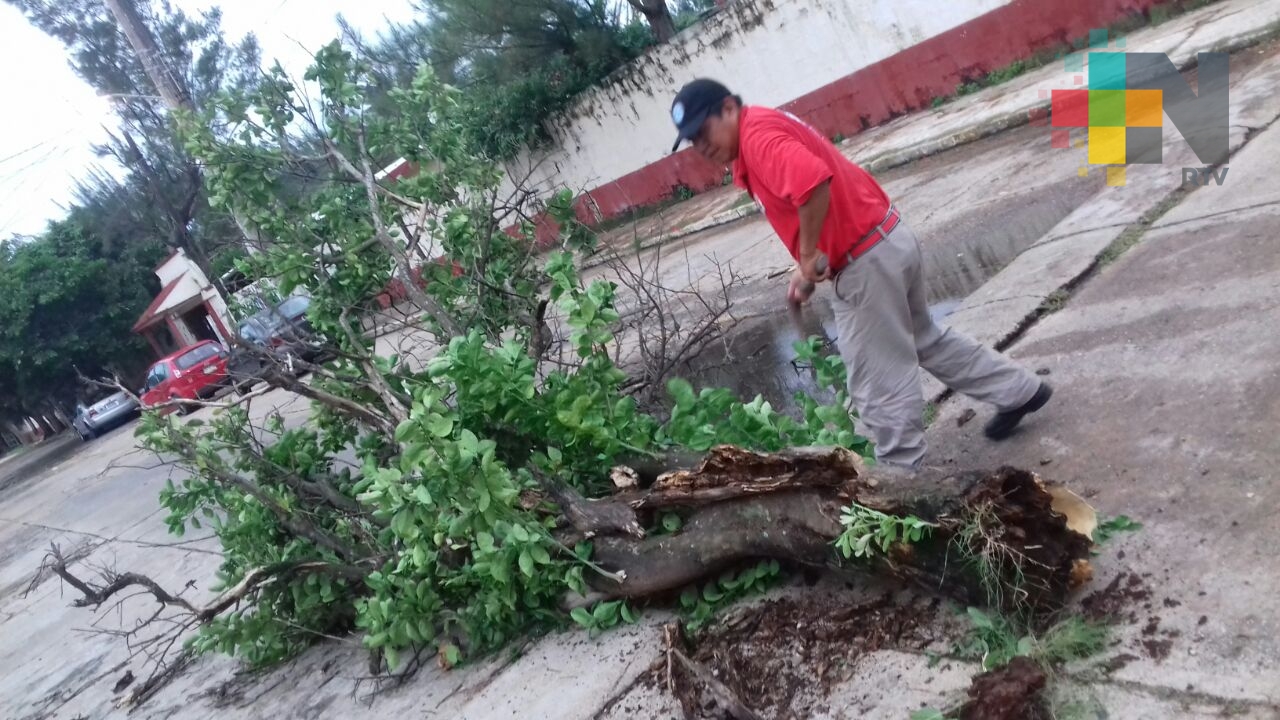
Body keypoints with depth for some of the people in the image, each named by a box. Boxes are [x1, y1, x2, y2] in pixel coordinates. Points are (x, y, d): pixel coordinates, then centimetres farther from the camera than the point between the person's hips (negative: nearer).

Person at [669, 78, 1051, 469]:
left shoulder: (757, 135, -17)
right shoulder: (767, 128, 14)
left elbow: (813, 181, -36)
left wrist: (809, 256, -24)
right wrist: (808, 265, 10)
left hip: (864, 262, -11)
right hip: (887, 239, 11)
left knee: (879, 383, 5)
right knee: (923, 338, 29)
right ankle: (1020, 391, 44)